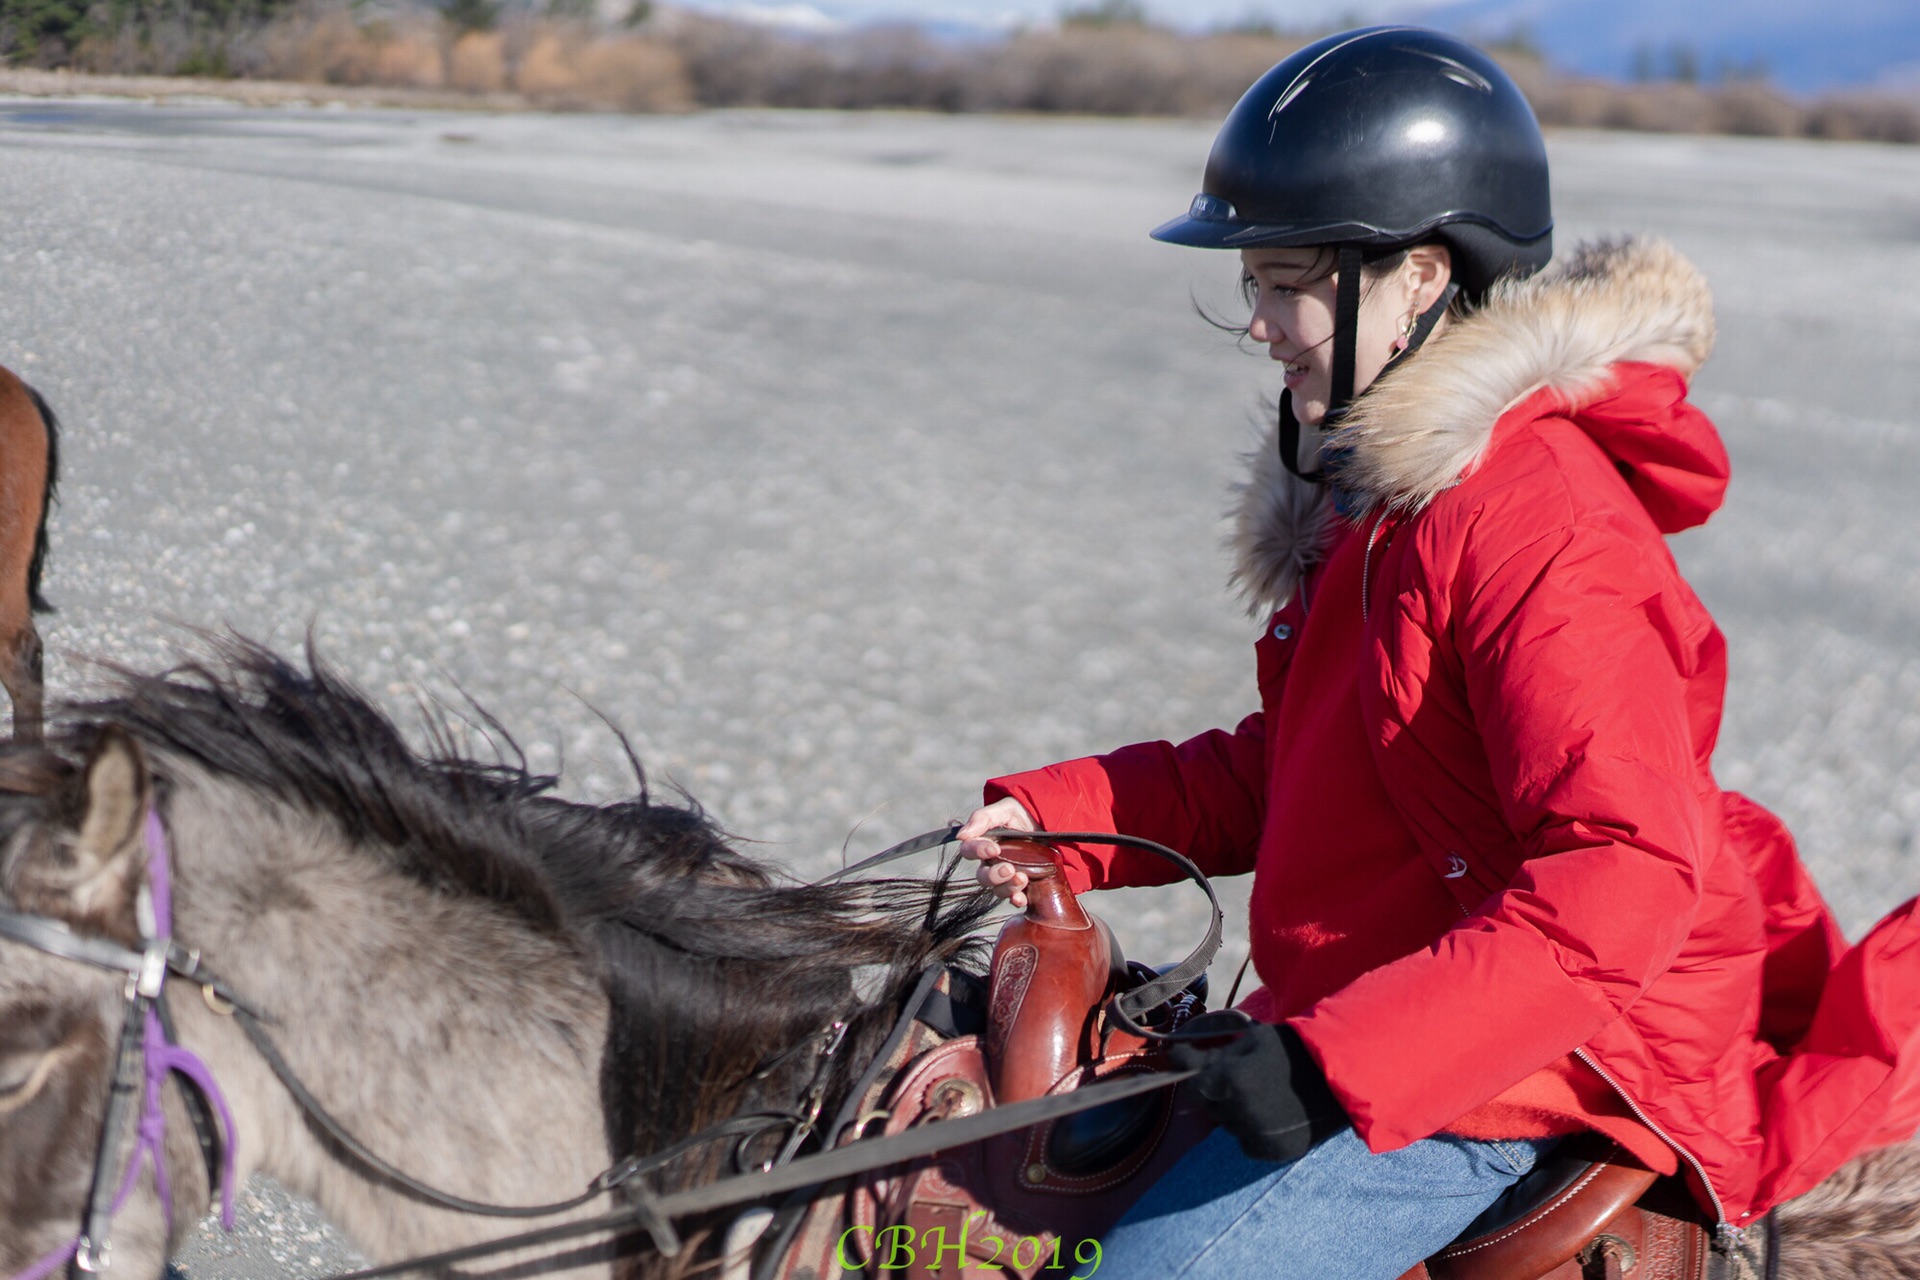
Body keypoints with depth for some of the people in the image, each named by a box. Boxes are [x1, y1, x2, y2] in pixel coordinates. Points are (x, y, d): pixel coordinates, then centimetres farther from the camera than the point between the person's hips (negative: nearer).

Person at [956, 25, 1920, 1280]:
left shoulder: (1534, 519, -22)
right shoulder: (1364, 484, 10)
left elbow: (1628, 867, -30)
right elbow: (1284, 768, 16)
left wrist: (1342, 1066, -32)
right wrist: (1063, 818, 3)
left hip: (1507, 1074, -10)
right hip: (1355, 1022, 10)